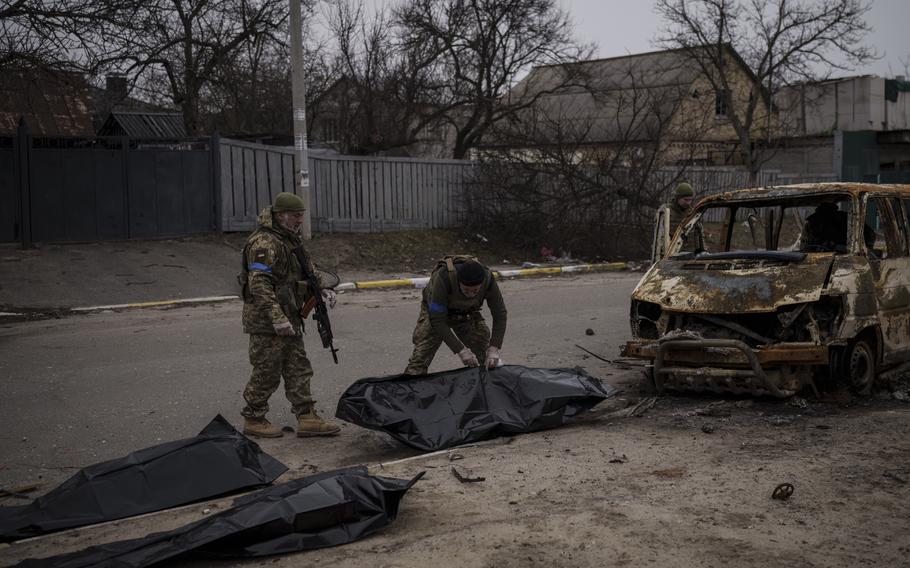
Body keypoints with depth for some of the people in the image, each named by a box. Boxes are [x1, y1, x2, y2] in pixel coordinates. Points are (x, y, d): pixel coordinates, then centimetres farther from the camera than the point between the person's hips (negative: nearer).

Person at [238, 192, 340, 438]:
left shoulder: (291, 239, 15)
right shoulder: (264, 242, -17)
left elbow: (307, 270, 26)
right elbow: (259, 284, -24)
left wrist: (323, 289, 8)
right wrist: (277, 317, -29)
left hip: (289, 319, 10)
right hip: (267, 321, -10)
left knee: (298, 370, 9)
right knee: (266, 373, 0)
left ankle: (307, 418, 12)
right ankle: (253, 420, 13)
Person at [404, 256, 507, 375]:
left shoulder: (487, 279, -31)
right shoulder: (443, 278, -41)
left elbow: (500, 314, -18)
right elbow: (437, 320, -36)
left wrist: (494, 348, -29)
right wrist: (460, 350, -38)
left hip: (467, 313, 3)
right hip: (435, 312, -3)